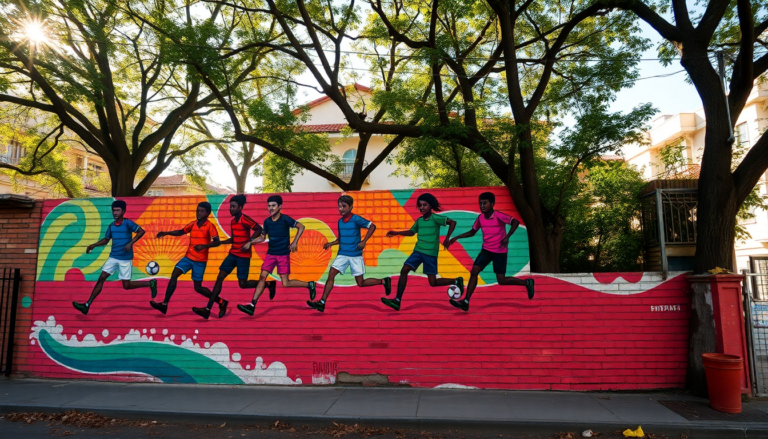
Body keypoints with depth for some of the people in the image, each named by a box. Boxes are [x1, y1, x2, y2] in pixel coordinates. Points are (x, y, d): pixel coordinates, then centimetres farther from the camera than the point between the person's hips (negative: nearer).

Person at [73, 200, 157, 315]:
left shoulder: (127, 223, -11)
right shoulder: (111, 226, 7)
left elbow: (141, 231, -19)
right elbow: (106, 240, 19)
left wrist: (130, 243, -26)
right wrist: (94, 245, 4)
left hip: (125, 259, -5)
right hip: (113, 257, 6)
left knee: (126, 285, -2)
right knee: (101, 279, -1)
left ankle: (150, 283, 17)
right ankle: (87, 305, 4)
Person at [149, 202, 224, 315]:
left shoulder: (210, 226, -13)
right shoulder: (192, 224, 6)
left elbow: (217, 241, -25)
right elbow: (181, 232, 20)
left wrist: (204, 246, -41)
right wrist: (166, 233, 7)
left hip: (200, 261, -6)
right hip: (188, 257, 6)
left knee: (198, 287, 1)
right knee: (174, 274, -11)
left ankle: (221, 302, 15)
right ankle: (164, 304, -7)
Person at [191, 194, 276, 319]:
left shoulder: (244, 219, -14)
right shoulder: (233, 221, 12)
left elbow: (259, 230, -23)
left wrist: (248, 242, -30)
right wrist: (220, 242, 12)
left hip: (243, 256, -8)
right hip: (233, 254, 8)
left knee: (243, 284, -3)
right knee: (219, 278, 0)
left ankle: (269, 284, 19)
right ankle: (207, 309, 0)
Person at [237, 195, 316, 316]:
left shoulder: (285, 219, -11)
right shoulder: (267, 221, 4)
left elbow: (301, 227, -9)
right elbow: (262, 237, 15)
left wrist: (295, 242, -16)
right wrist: (250, 243, 0)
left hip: (284, 255, -5)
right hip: (271, 254, 5)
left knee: (285, 283, -6)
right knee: (262, 277, -5)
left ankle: (309, 285, 15)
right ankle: (252, 305, -3)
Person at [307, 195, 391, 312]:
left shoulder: (356, 219, -12)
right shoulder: (340, 221, 7)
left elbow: (372, 226, -13)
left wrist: (364, 241, -20)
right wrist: (331, 243, 1)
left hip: (356, 255, -5)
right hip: (342, 254, 5)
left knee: (360, 283, 2)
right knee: (331, 275, -10)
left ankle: (384, 281, 23)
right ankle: (321, 303, -7)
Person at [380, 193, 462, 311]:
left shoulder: (435, 218, -10)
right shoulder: (419, 220, 8)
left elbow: (452, 222, -16)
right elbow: (412, 232, 23)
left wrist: (447, 238, -19)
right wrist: (396, 233, 15)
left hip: (431, 253, -6)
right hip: (418, 251, 6)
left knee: (433, 282, -2)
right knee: (404, 270, -12)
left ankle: (456, 281, 23)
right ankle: (397, 301, -8)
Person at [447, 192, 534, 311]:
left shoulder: (498, 215, -18)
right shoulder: (480, 217, 0)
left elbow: (515, 222, -26)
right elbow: (472, 232, 13)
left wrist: (507, 236, -36)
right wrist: (457, 237, 5)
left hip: (500, 252, -5)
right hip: (486, 250, 5)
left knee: (501, 280, -1)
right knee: (474, 271, -9)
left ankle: (527, 283, 25)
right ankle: (465, 302, -6)